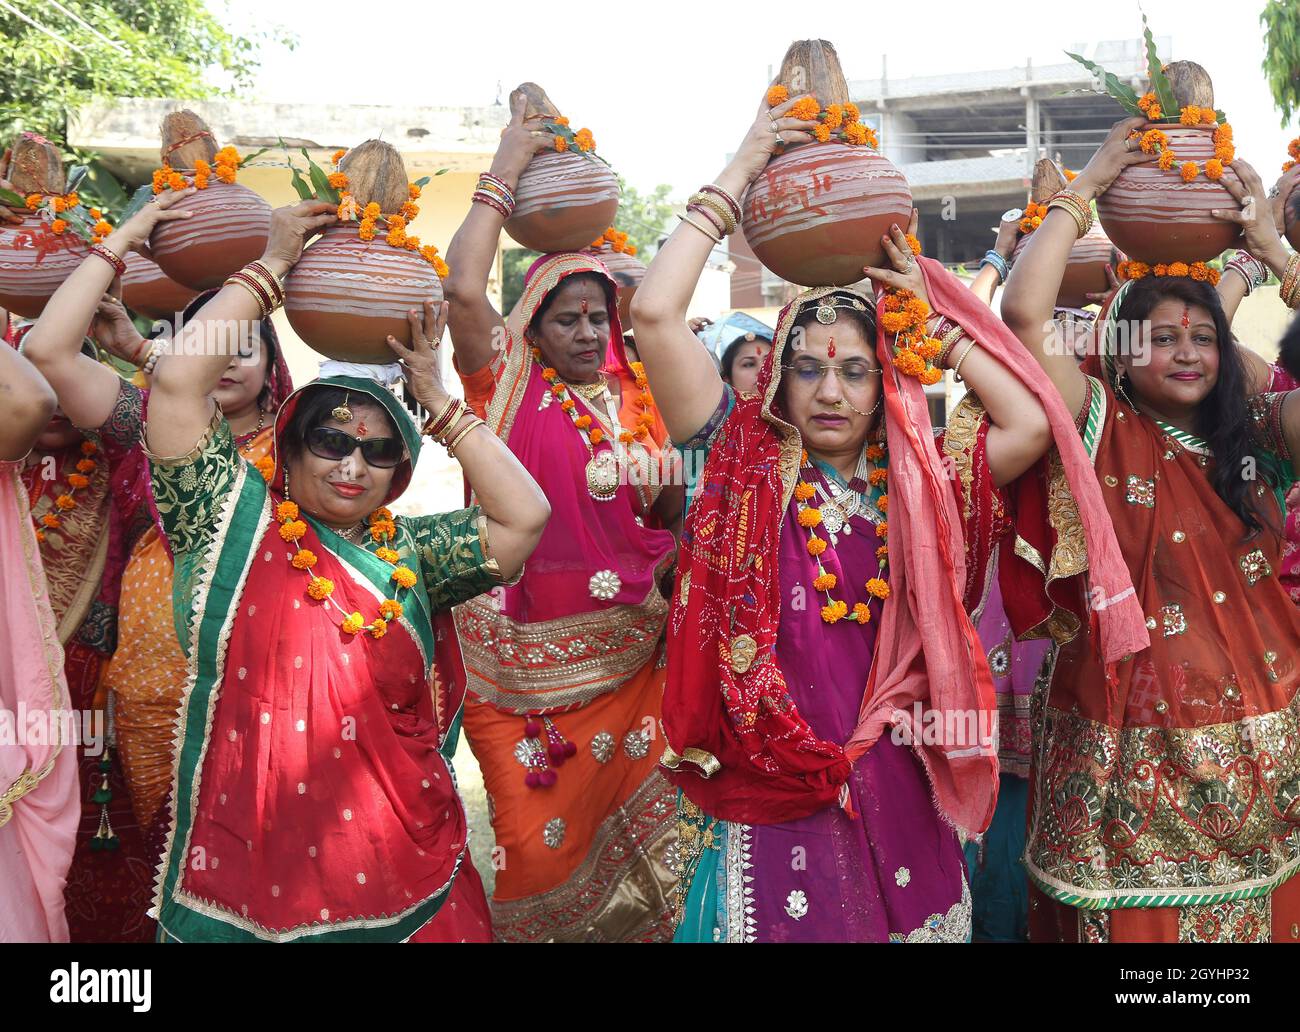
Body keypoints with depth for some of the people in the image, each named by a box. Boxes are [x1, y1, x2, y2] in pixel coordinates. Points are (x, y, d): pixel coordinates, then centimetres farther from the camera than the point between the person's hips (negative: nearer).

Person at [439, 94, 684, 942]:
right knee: (534, 841, 1)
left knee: (621, 823, 10)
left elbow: (671, 519, 13)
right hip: (526, 650, -3)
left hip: (623, 649, 3)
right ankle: (527, 935, 26)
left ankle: (623, 927, 32)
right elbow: (464, 289, -18)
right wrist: (505, 171, -10)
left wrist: (665, 486, -11)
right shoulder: (511, 385, -1)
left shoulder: (636, 396, 10)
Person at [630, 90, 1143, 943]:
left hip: (891, 784, 3)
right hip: (766, 788, -2)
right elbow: (654, 312, -14)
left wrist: (930, 310, -3)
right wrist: (739, 175, -8)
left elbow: (1033, 425, -13)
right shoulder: (745, 462, -4)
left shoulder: (920, 482, 3)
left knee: (909, 917, 14)